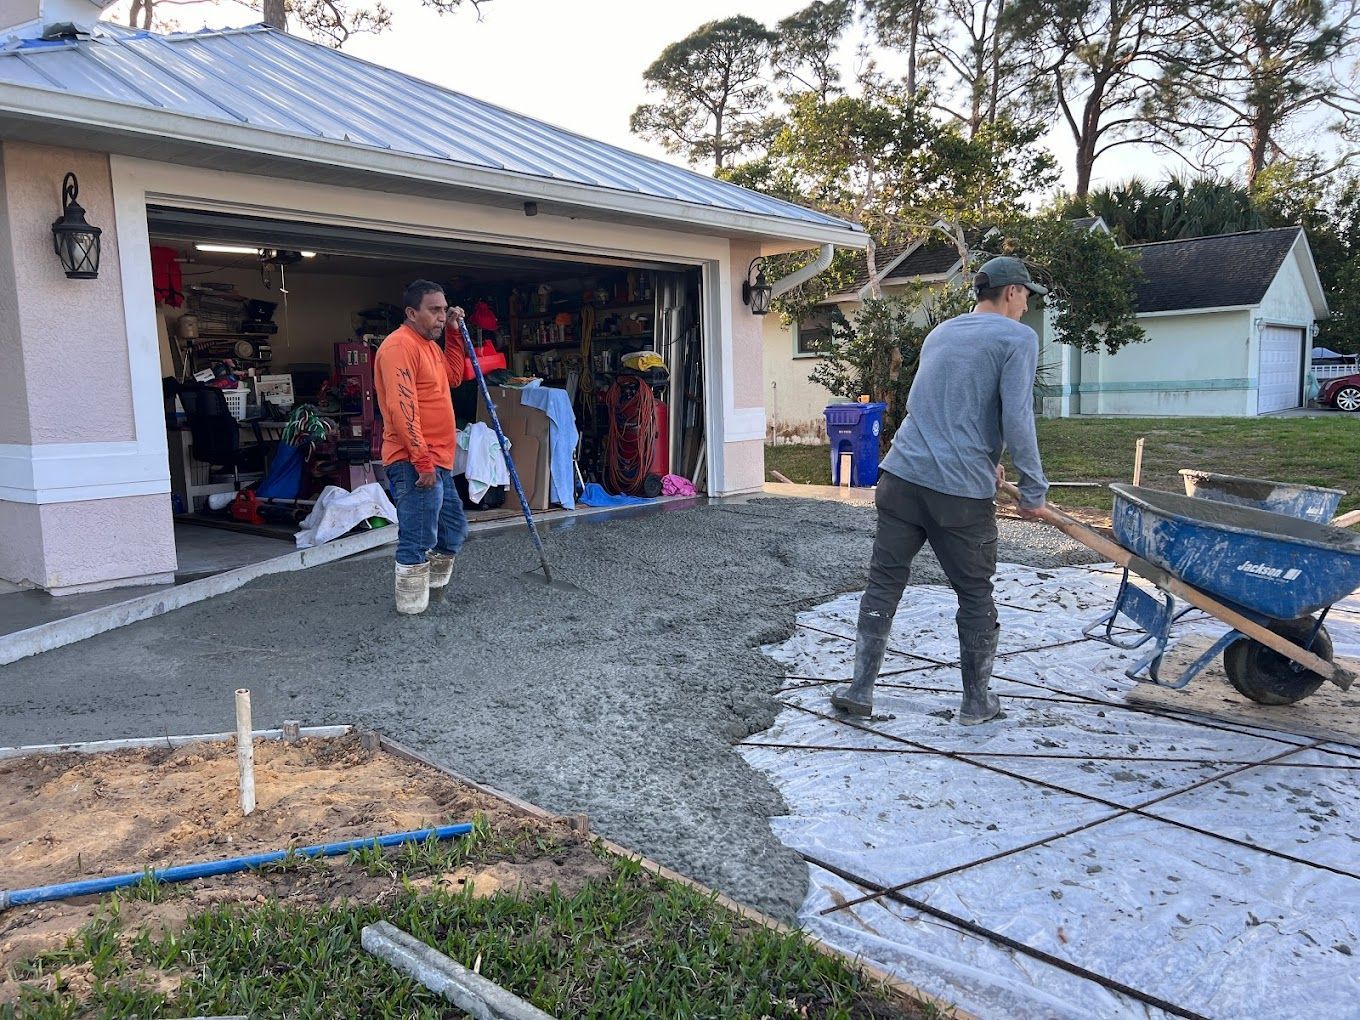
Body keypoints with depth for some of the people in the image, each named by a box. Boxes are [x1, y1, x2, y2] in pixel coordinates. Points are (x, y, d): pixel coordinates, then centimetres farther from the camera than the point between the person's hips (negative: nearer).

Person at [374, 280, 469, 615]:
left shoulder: (430, 344, 17)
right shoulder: (400, 345, -15)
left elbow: (452, 376, 31)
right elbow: (401, 408, -22)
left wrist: (455, 333, 19)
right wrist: (422, 461, -23)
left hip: (437, 462, 11)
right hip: (414, 465, -11)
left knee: (454, 529, 19)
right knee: (418, 542, -6)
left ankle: (432, 592, 34)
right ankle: (412, 611, 3)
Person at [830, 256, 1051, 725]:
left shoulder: (940, 332, 21)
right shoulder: (1017, 338, -1)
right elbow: (1017, 419, -12)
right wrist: (1034, 489, -4)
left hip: (902, 475, 5)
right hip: (962, 491, -5)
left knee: (884, 582, 11)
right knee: (976, 597, 10)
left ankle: (860, 688, 11)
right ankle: (977, 700, 22)